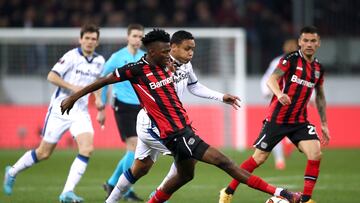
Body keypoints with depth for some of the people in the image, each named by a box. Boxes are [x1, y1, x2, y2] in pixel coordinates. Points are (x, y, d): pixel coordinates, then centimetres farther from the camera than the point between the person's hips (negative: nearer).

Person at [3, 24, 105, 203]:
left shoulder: (99, 61, 6)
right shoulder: (72, 56, -13)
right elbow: (51, 76, -17)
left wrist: (98, 98, 9)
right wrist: (72, 87, -26)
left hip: (80, 111, 5)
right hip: (60, 109, -4)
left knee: (87, 148, -19)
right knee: (44, 153, 5)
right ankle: (13, 172, 31)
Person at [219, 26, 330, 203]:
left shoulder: (318, 68, 7)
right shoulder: (290, 59, -11)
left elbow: (320, 96, 21)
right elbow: (271, 80, -25)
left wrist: (324, 124, 21)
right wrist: (279, 93, -46)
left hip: (300, 121, 5)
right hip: (277, 119, -5)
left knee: (315, 154, -15)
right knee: (259, 158, -1)